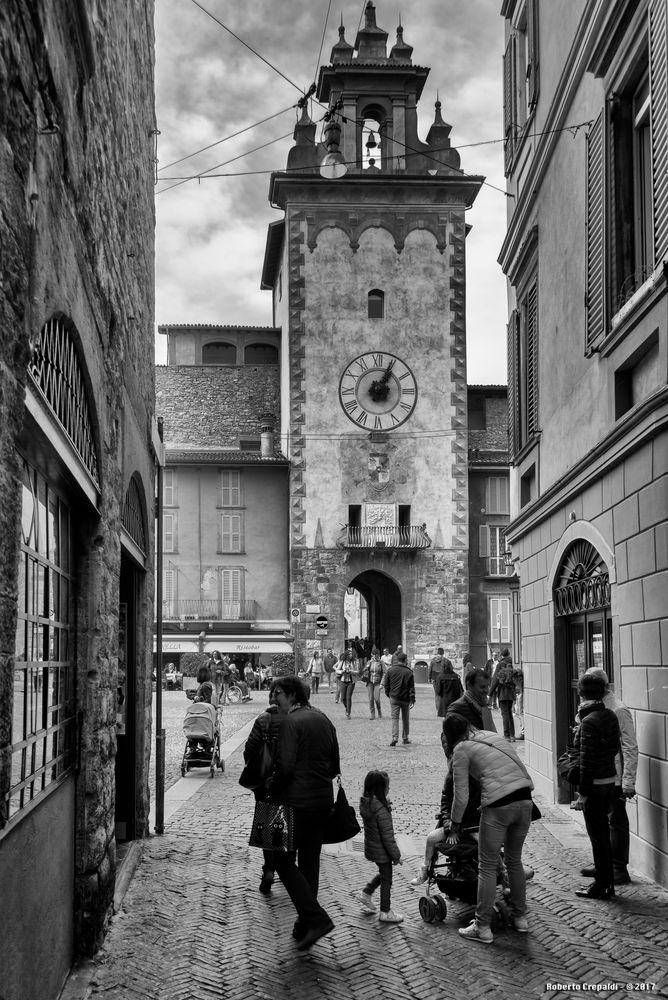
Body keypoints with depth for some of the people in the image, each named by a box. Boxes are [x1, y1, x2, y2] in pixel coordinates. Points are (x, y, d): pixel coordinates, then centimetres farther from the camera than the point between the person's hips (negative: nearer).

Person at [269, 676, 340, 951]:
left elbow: (285, 766, -19)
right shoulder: (323, 719, 12)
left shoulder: (290, 722, -13)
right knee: (310, 861, 14)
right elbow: (335, 765, 15)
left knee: (284, 861, 1)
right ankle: (305, 925, 20)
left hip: (297, 802, -8)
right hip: (323, 800, 8)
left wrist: (270, 791, -6)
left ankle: (316, 918, -10)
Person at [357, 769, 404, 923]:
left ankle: (366, 893, 35)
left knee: (383, 872, 29)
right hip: (381, 851, -8)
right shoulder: (381, 810, -30)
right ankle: (385, 912, 21)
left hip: (370, 847, 8)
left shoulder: (365, 803, -5)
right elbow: (388, 836, -24)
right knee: (386, 879, 9)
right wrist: (396, 855, -14)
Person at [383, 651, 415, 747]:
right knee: (405, 719, 14)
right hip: (405, 699, 0)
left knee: (395, 718, 0)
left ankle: (395, 738, -15)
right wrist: (412, 700, -4)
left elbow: (386, 684, 4)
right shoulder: (409, 672, -6)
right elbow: (412, 687, -6)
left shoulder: (390, 670, -1)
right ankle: (405, 738, 21)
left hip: (394, 698, 0)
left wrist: (388, 694, 17)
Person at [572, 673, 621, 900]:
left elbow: (587, 761, -20)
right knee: (602, 832, 19)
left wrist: (582, 793, -16)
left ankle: (602, 886, 10)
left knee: (597, 835, 2)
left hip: (595, 783, -8)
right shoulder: (610, 715, 4)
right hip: (610, 779, 8)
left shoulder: (589, 722, -20)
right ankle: (606, 880, 28)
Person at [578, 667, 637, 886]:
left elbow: (630, 748, -18)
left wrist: (629, 782, -19)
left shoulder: (618, 710, -17)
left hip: (615, 779, -8)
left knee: (616, 823, 0)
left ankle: (619, 870, 8)